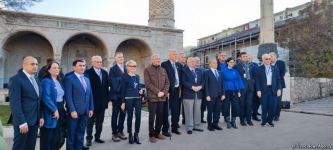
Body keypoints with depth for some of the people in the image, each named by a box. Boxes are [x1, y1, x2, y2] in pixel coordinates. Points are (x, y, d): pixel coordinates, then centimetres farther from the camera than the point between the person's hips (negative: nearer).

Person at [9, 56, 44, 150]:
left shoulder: (35, 79, 12)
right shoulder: (16, 79, -11)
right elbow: (15, 103, -17)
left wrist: (40, 117, 9)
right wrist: (22, 122, -21)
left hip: (35, 120, 7)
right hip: (23, 121, -7)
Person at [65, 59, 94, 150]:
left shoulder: (87, 79, 15)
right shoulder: (69, 78, -5)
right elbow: (68, 96, -12)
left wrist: (91, 108, 7)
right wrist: (72, 110, -18)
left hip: (85, 111, 6)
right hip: (74, 111, -6)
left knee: (81, 134, 13)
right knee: (71, 134, 6)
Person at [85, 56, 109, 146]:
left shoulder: (105, 73, 9)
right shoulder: (88, 73, -9)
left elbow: (106, 86, 11)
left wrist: (107, 98, 7)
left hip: (102, 102, 5)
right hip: (92, 101, -5)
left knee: (100, 122, 13)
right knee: (90, 122, 7)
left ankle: (97, 137, 25)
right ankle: (89, 138, 18)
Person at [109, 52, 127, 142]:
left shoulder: (125, 69, 12)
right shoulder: (113, 69, -6)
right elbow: (112, 82, -11)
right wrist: (117, 91, -15)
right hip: (116, 95, -5)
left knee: (123, 114, 11)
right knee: (115, 115, 3)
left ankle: (120, 131, 24)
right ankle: (114, 133, 12)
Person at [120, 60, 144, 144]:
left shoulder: (137, 76, 10)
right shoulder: (125, 77, -4)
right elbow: (123, 90, -3)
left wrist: (141, 90, -3)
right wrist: (123, 102, -5)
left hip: (137, 98, 4)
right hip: (129, 99, -4)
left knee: (138, 116, -1)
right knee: (130, 117, 6)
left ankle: (136, 134, 13)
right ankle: (130, 135, 20)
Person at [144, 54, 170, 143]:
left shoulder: (163, 70, 14)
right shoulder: (147, 70, -1)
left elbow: (167, 82, 9)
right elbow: (148, 83, -11)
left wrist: (164, 92, -7)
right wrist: (157, 92, -15)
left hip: (162, 97, 5)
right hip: (152, 97, -5)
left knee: (160, 116, 10)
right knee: (152, 117, 0)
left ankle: (157, 133, 23)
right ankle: (152, 135, 11)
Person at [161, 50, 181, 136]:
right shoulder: (164, 64, -7)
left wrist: (179, 88, 8)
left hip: (176, 90, 7)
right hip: (169, 90, -7)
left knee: (176, 111, 13)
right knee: (166, 111, 2)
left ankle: (174, 128, 26)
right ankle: (165, 130, 11)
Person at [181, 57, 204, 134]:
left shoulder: (199, 71, 17)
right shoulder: (184, 70, -1)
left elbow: (202, 81, 12)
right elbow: (184, 82, -11)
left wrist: (200, 86, -8)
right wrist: (192, 87, -18)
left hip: (198, 94, 6)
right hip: (188, 94, -5)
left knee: (197, 111, 10)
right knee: (189, 112, -1)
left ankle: (196, 126, 21)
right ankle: (189, 128, 7)